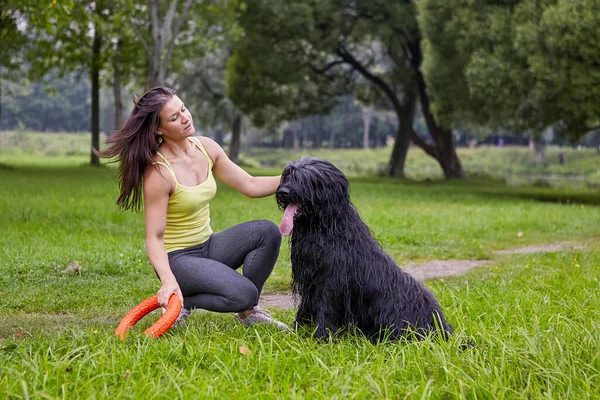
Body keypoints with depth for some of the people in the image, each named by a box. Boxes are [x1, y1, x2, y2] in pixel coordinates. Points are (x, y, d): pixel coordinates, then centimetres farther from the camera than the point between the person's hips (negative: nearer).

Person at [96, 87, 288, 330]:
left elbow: (251, 186, 3)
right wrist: (168, 280, -37)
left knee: (267, 232, -14)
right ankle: (181, 301, -1)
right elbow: (154, 239, -22)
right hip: (177, 258, -7)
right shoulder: (158, 172, -21)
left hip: (208, 246, 7)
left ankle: (248, 312, 2)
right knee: (243, 293, -26)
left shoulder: (206, 147, -1)